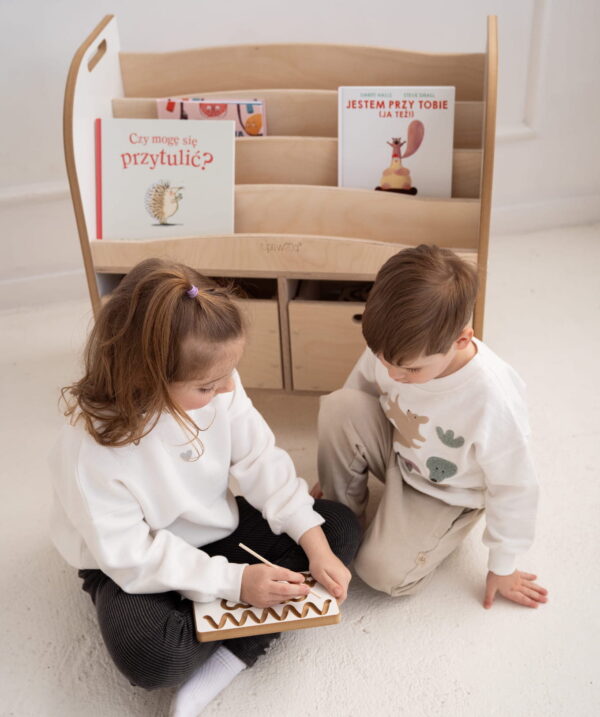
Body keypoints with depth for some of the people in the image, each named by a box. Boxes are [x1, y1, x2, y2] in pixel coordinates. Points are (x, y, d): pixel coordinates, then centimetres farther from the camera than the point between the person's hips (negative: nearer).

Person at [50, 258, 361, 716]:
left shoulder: (218, 388, -20)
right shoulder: (91, 447, -32)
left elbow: (262, 462, -11)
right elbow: (130, 554, -26)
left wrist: (314, 542, -20)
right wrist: (234, 581, -28)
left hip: (217, 529, 6)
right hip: (137, 567, -5)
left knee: (341, 526, -5)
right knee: (152, 657, -34)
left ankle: (230, 656, -13)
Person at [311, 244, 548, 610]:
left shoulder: (494, 399, -37)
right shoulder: (392, 350, -26)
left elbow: (514, 488, -21)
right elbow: (357, 392, -3)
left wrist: (503, 567, -7)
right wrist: (336, 467, 9)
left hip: (445, 493, -3)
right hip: (396, 450, 4)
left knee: (385, 572, -22)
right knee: (338, 406, -27)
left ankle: (450, 525, 10)